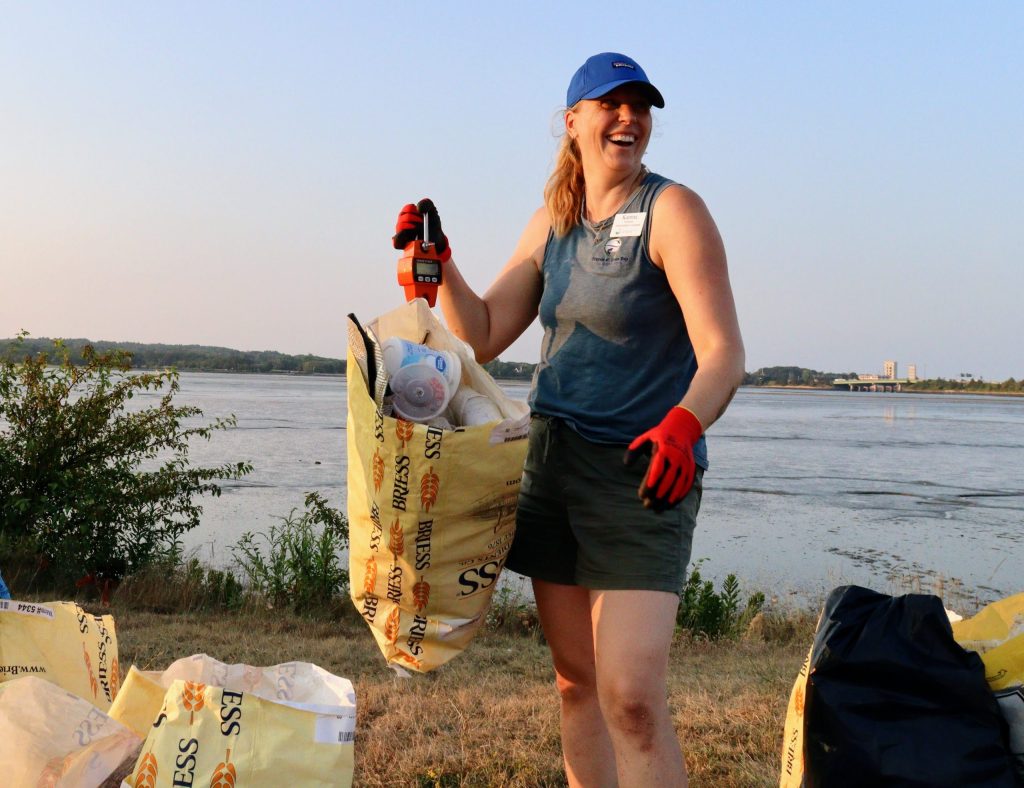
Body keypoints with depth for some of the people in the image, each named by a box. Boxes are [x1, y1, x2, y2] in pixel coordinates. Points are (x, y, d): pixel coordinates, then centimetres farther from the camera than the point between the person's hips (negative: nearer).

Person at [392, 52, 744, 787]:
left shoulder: (671, 210, -10)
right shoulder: (553, 221, 10)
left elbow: (723, 352, -19)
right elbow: (484, 335, 12)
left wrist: (683, 424, -38)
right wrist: (438, 261, -1)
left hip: (642, 474, -6)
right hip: (553, 463, 6)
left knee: (631, 697, -14)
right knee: (575, 680, 12)